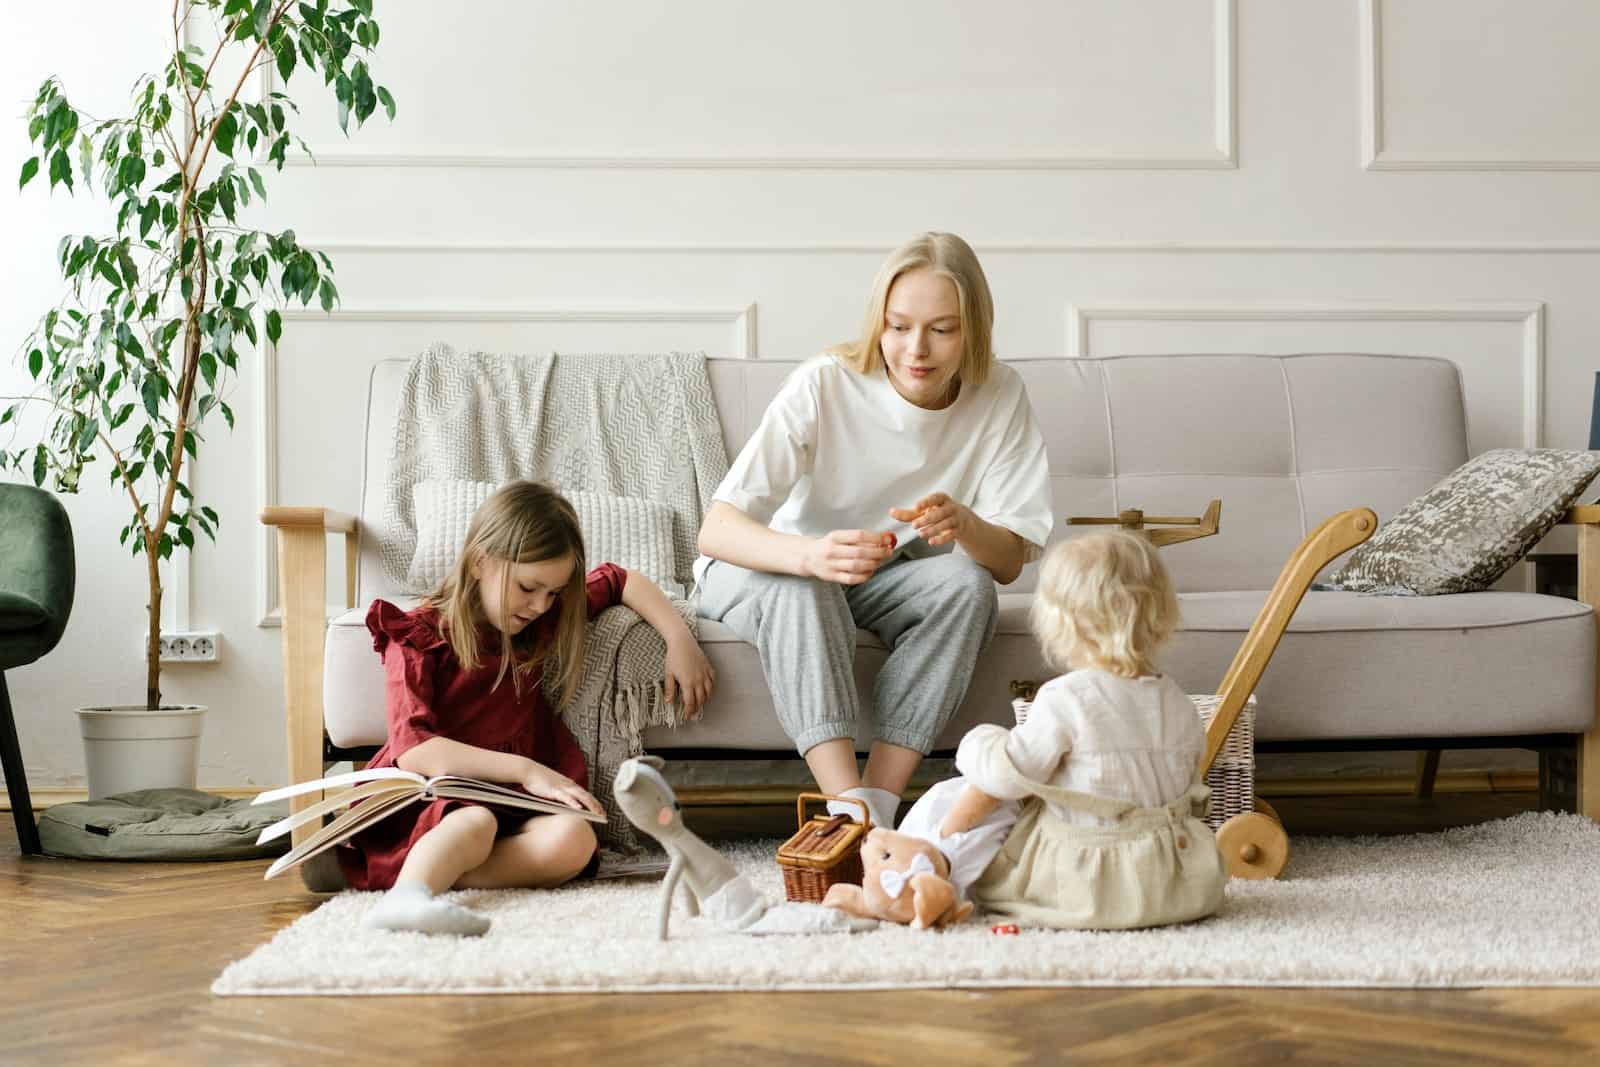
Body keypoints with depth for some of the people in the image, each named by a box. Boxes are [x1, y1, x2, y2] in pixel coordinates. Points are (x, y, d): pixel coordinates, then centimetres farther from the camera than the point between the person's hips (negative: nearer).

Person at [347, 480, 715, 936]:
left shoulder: (542, 620, 14)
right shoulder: (418, 637, -3)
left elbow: (620, 581, 28)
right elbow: (413, 748, -14)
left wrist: (680, 641, 10)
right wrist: (524, 769, -20)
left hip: (513, 807, 5)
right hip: (429, 802, -4)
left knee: (573, 839, -30)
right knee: (476, 823, -39)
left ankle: (431, 874, -43)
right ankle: (404, 895, -67)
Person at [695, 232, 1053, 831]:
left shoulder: (998, 396, -16)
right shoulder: (825, 385, -26)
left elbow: (1010, 562, -15)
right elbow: (715, 530, -32)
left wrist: (965, 523, -39)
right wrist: (811, 555, -53)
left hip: (884, 580, 3)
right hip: (766, 568, -3)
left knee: (967, 583, -28)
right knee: (799, 587, -37)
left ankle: (879, 807, -30)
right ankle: (851, 808, -39)